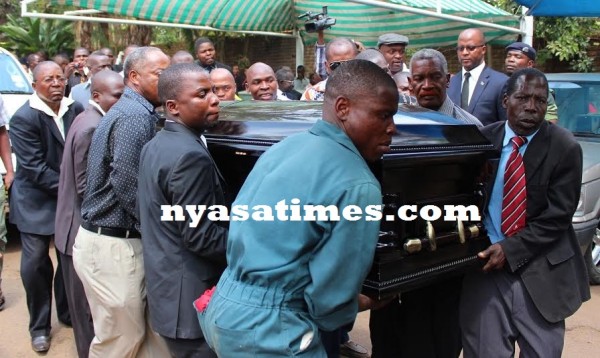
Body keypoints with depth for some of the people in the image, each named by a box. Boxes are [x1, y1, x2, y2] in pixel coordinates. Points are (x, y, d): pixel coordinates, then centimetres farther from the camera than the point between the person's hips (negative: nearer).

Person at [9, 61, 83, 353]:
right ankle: (39, 326, 22)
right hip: (36, 201, -4)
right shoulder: (23, 118, -15)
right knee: (35, 262, 3)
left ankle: (68, 312, 33)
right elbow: (35, 168, -19)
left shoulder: (75, 109, -2)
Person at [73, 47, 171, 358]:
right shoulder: (135, 116, -17)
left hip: (119, 238, 10)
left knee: (135, 333, 16)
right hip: (113, 245, -10)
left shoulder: (133, 111, 16)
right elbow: (127, 185, -23)